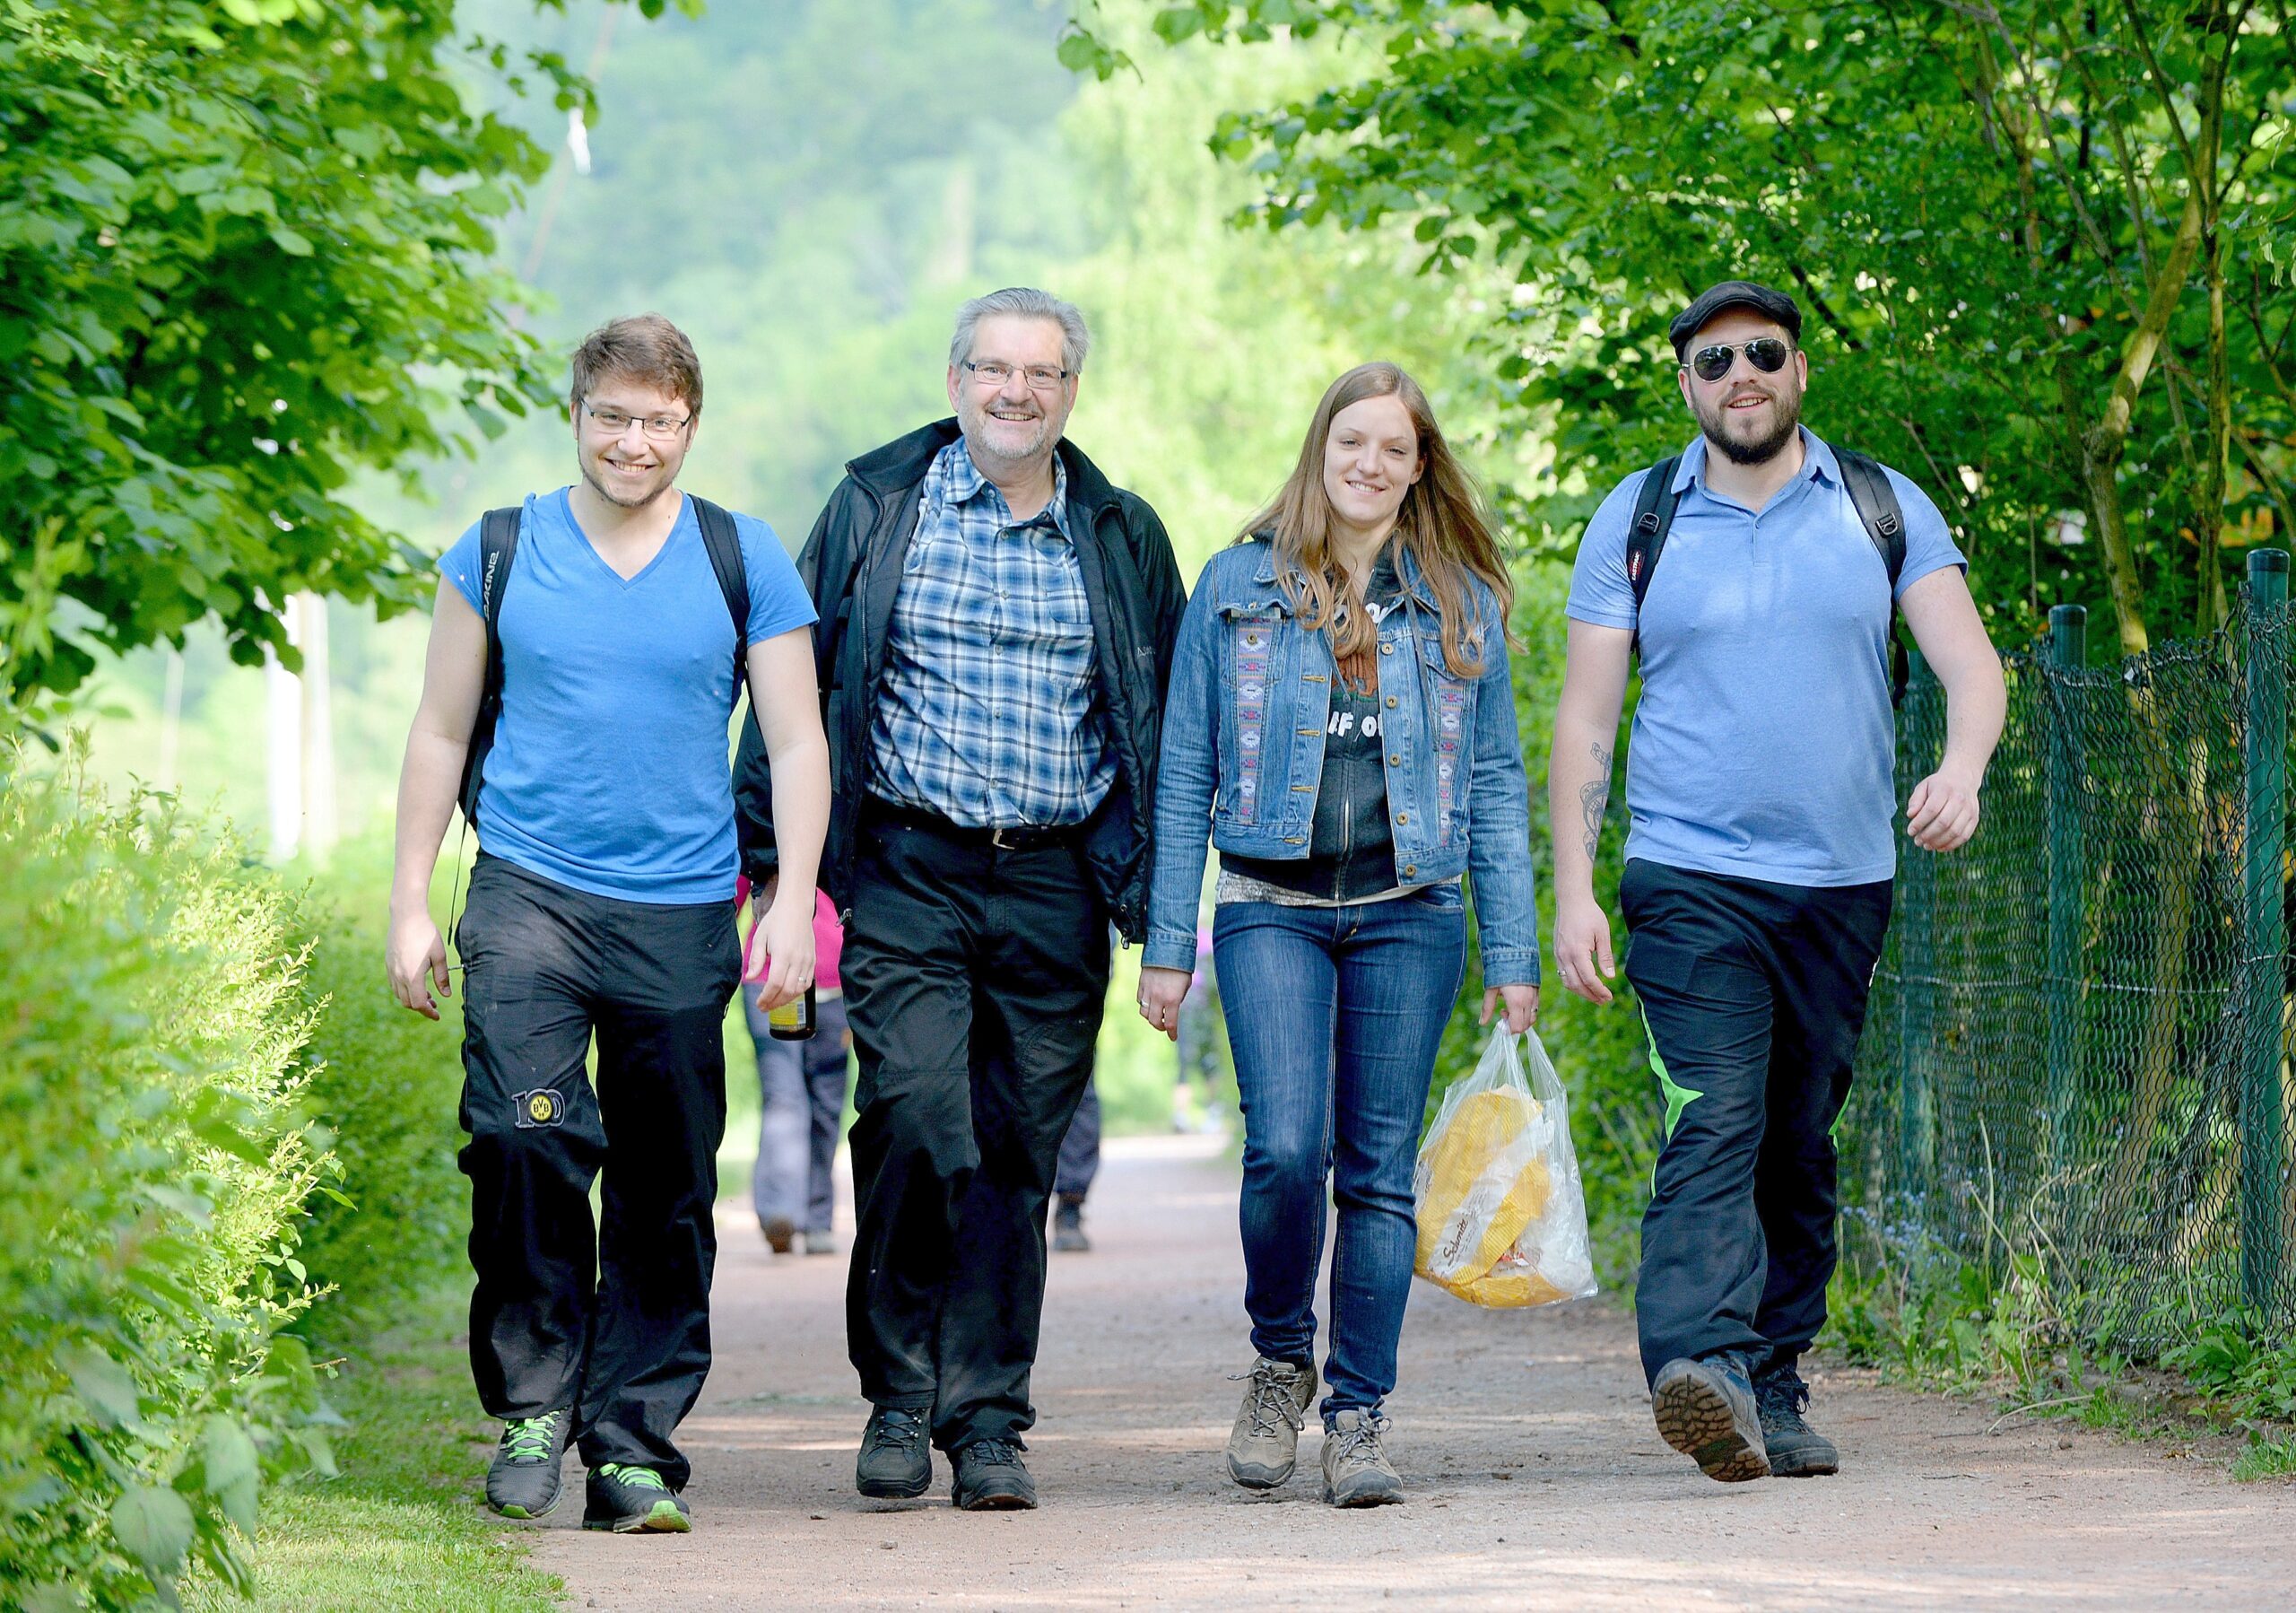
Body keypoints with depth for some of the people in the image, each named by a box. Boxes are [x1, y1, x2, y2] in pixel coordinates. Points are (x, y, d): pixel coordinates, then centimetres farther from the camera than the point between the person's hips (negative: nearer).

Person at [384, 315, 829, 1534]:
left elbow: (796, 744, 7)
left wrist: (793, 903, -3)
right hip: (529, 892, -1)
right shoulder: (500, 553, 6)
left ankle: (634, 1448, 11)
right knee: (525, 1136, -19)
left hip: (681, 911, 1)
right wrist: (409, 903, 7)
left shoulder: (744, 564, 6)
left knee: (665, 1193, 3)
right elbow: (440, 732, 12)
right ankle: (532, 1401, -4)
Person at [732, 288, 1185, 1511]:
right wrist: (759, 844, 2)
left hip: (1056, 889, 2)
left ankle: (986, 1421, 10)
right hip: (909, 873, -2)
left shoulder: (1122, 538, 11)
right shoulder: (875, 508, 6)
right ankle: (898, 1396, 0)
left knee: (1017, 1160, 2)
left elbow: (1166, 720, 15)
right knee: (918, 1123, -15)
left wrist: (1152, 891, 9)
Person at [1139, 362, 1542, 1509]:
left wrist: (1512, 954, 5)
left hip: (1409, 916, 1)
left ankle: (1358, 1417, 8)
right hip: (1272, 908, -1)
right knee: (1287, 1149, -16)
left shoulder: (1462, 604, 9)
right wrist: (1168, 943, 2)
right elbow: (1186, 772, 7)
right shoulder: (1238, 586, 6)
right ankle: (1281, 1360, 9)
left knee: (1379, 1171, 0)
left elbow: (1496, 784, 11)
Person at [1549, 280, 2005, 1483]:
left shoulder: (1883, 510, 7)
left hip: (1843, 884, 3)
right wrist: (1572, 890, -4)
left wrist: (1961, 768, -23)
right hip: (1690, 877, -2)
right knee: (1712, 1127, -19)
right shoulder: (1635, 522, 5)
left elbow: (1971, 663, -1)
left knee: (1800, 1143, 9)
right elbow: (1583, 717, 5)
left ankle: (1774, 1391, 18)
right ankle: (1701, 1368, -33)